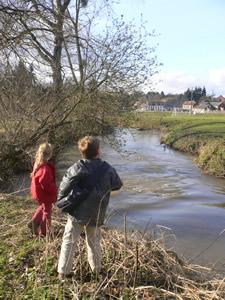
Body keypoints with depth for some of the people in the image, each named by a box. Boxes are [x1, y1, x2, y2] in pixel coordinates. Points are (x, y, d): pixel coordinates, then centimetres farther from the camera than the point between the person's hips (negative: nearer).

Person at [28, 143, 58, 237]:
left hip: (38, 192, 9)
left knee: (43, 207, 30)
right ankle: (44, 232, 22)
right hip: (44, 194, -9)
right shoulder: (45, 168, -32)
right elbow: (46, 183, -32)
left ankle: (33, 223, 32)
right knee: (47, 211, 10)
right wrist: (55, 190, -16)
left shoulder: (38, 162, -3)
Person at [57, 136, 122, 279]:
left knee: (69, 241, 14)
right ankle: (96, 270, 34)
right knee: (94, 243, 21)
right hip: (96, 215, 2)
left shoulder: (77, 168, -15)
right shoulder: (108, 170, -7)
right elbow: (118, 185, 8)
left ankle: (63, 272, 20)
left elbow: (65, 186, -21)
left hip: (77, 213, -2)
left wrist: (61, 200, -3)